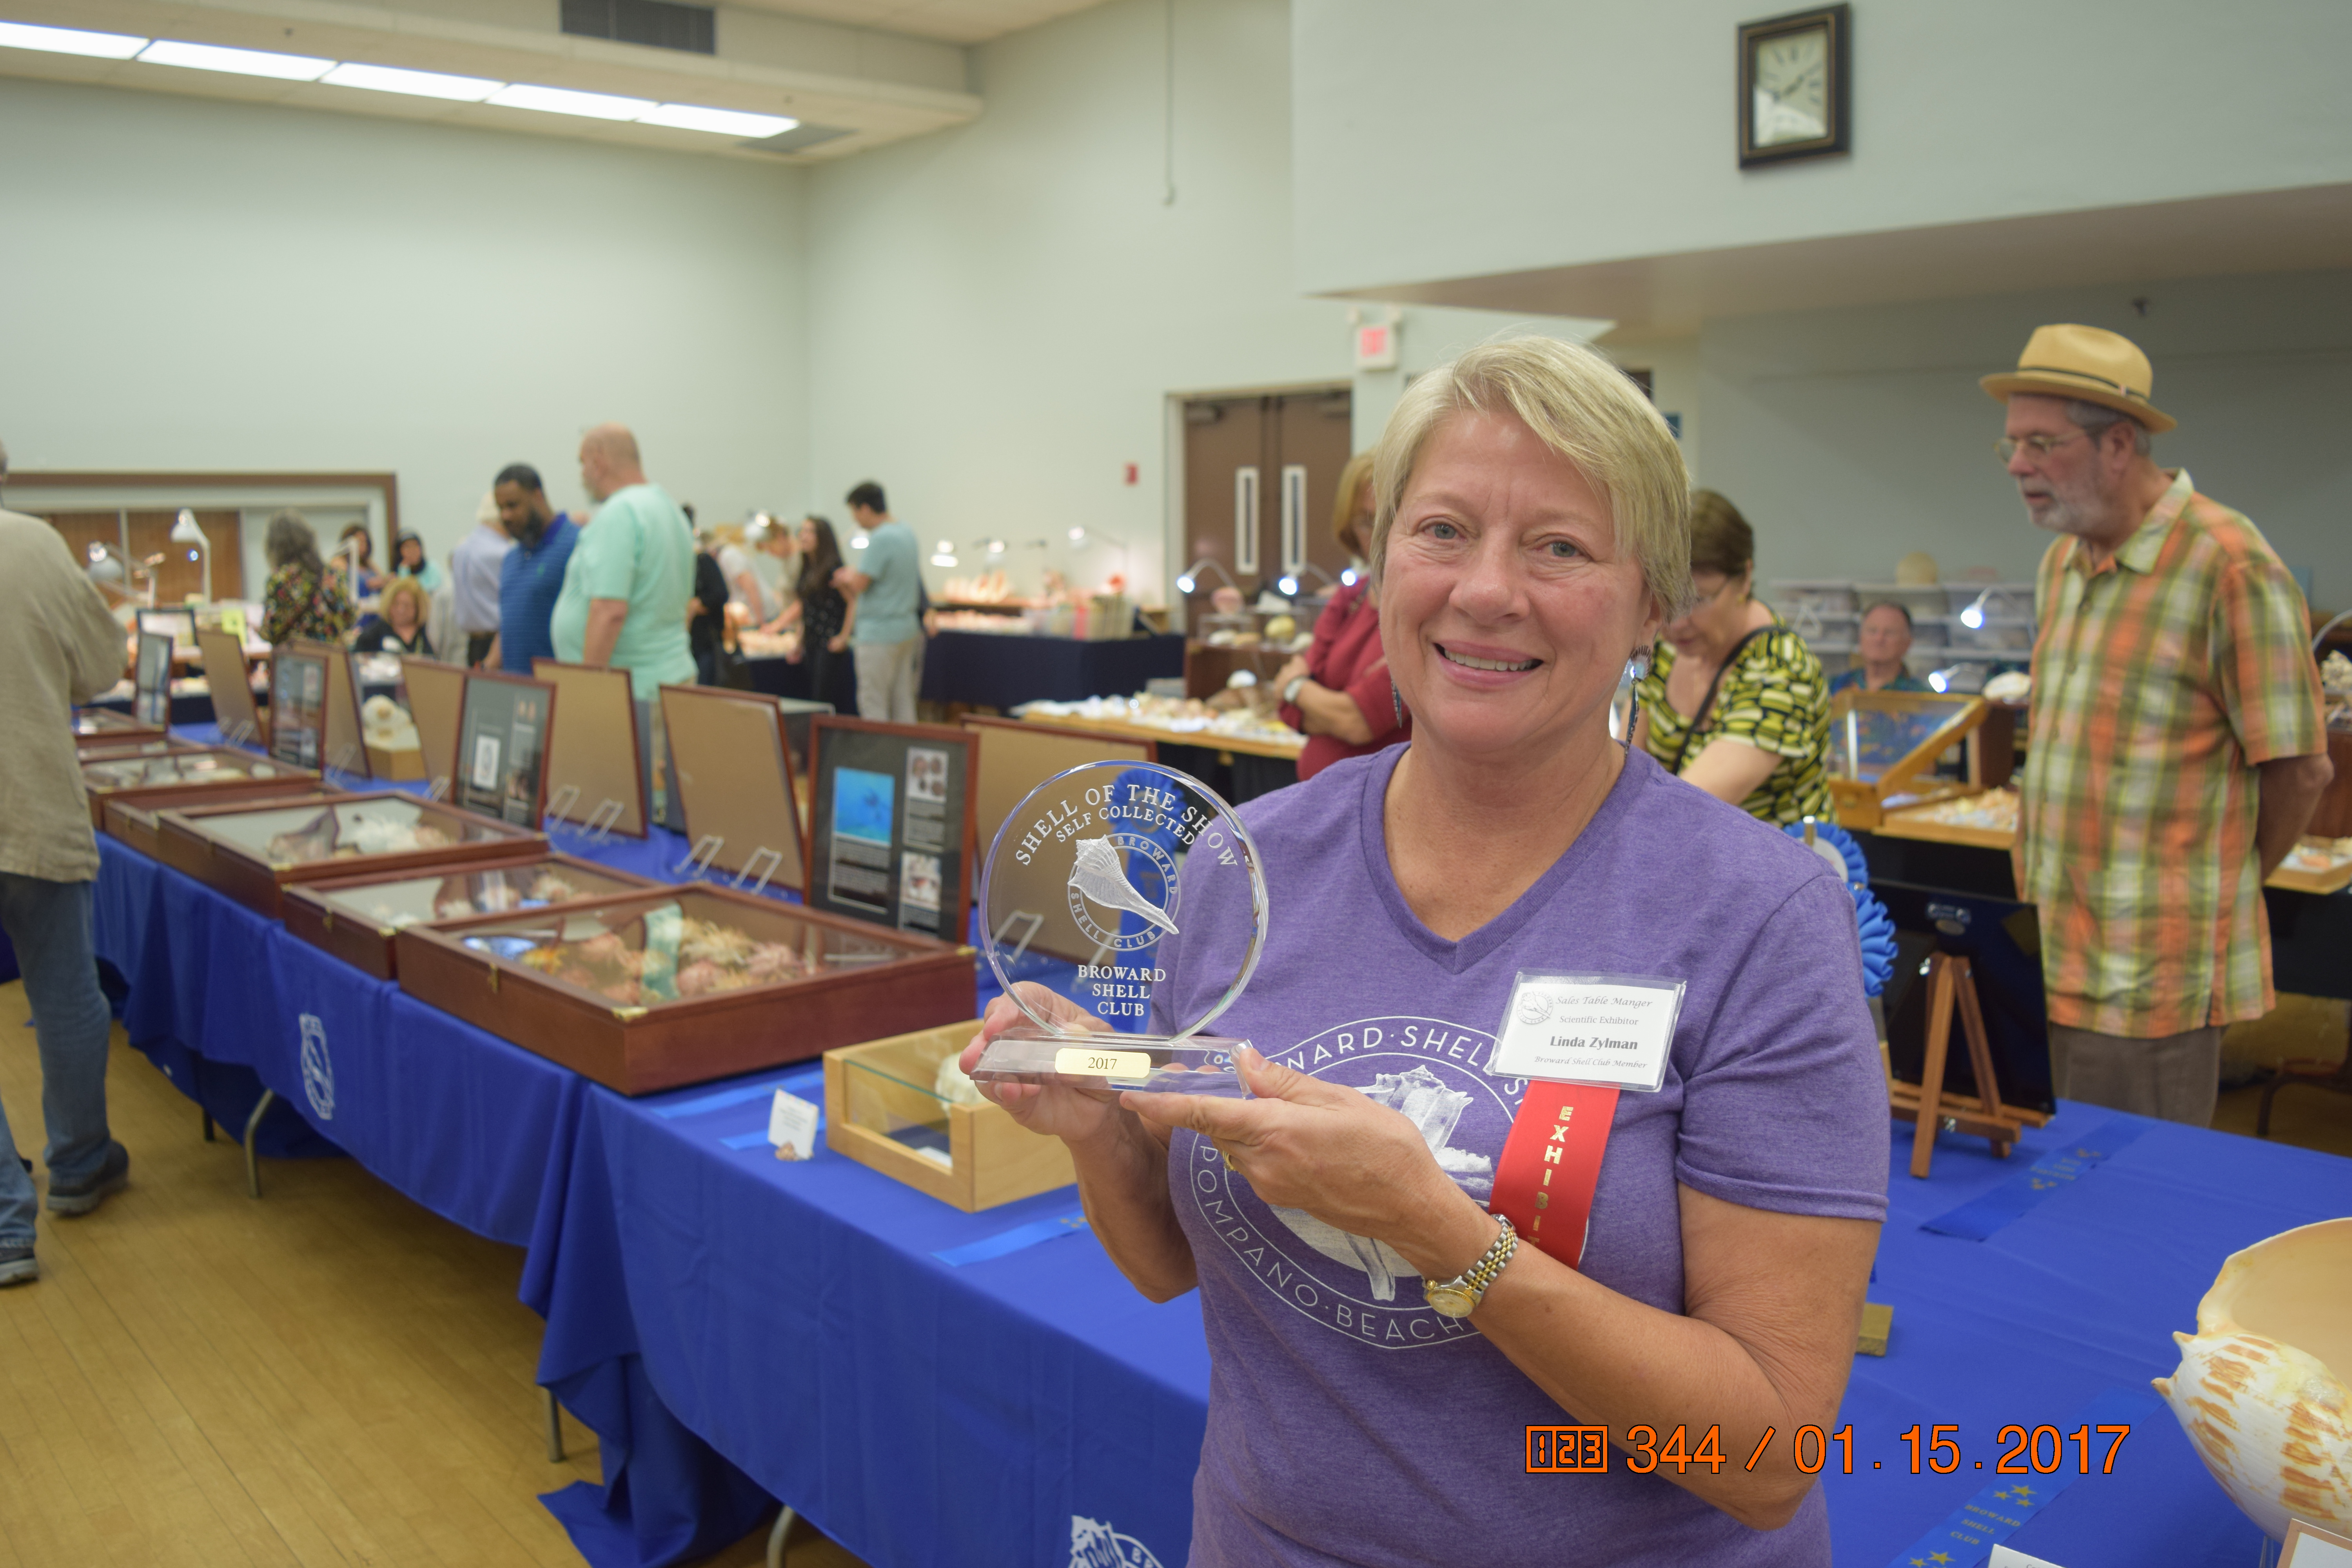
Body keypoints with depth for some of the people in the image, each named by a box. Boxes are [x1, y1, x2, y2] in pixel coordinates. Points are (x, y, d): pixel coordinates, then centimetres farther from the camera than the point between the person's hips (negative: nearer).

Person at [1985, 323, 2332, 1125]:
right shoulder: (2062, 561, 11)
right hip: (2049, 956, 7)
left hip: (2148, 977, -7)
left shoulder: (2229, 565, -14)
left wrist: (2226, 883, 3)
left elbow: (2298, 769, -10)